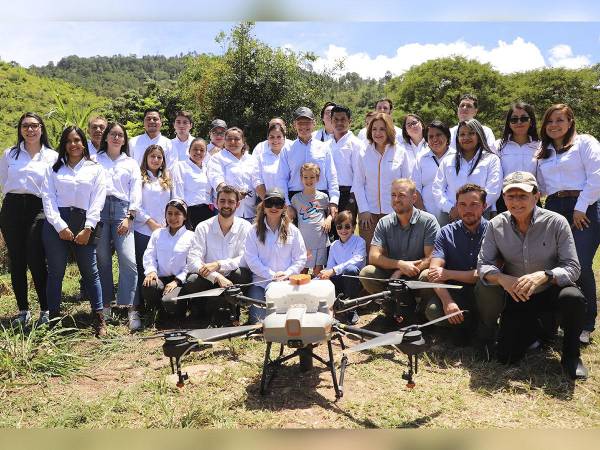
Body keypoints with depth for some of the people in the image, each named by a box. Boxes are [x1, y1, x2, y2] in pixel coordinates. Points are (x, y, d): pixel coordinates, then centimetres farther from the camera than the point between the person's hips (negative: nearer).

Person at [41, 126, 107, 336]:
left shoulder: (96, 169, 10)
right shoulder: (54, 168, 14)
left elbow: (98, 200, 1)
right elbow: (48, 197, 3)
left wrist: (88, 228, -9)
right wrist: (60, 226, -10)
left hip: (84, 224, -1)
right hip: (57, 223, 1)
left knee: (90, 271, 0)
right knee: (55, 272, 4)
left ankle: (99, 318, 4)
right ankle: (53, 318, 11)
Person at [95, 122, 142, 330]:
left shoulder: (131, 163, 20)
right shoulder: (95, 160, 18)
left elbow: (135, 191, 11)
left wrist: (129, 217, -3)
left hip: (122, 210, 0)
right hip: (99, 209, 0)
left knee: (128, 260, -14)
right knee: (102, 260, 0)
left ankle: (129, 308, -14)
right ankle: (105, 306, 10)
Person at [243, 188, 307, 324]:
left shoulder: (293, 231, 6)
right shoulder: (255, 231, 1)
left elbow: (301, 259, 4)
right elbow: (251, 259, -6)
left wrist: (287, 273, -12)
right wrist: (272, 275, -13)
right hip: (261, 282, -1)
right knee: (258, 321, -9)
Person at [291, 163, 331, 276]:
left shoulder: (323, 197, 6)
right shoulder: (296, 198, 7)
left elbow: (330, 212, 17)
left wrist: (328, 219, -4)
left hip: (320, 240, 0)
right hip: (303, 240, 0)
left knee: (318, 271, 3)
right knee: (302, 272, 5)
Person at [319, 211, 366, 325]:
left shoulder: (359, 241, -6)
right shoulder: (334, 246, 10)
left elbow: (357, 260, -24)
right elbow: (329, 267, 5)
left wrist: (333, 271, -34)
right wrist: (325, 273, -21)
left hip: (355, 279, -4)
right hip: (340, 281, 4)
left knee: (350, 269, -39)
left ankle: (351, 309, -21)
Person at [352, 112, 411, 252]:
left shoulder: (400, 153, 3)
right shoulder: (364, 153, 4)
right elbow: (358, 184, 4)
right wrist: (363, 210, -4)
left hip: (393, 212, 0)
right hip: (368, 213, 1)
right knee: (369, 253, 1)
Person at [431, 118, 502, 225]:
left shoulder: (491, 159, 9)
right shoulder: (447, 160, 18)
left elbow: (492, 192, -2)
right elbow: (437, 188, 10)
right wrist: (450, 209, -7)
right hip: (449, 215, 2)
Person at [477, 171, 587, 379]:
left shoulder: (556, 222, -16)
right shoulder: (496, 226, -10)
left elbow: (573, 268, -18)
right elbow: (483, 265, -10)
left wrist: (544, 276, -38)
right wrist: (502, 278, -32)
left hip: (552, 290, -2)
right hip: (518, 297, 2)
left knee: (573, 298, -38)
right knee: (506, 357, -3)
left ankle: (571, 355, -8)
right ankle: (543, 324, 28)